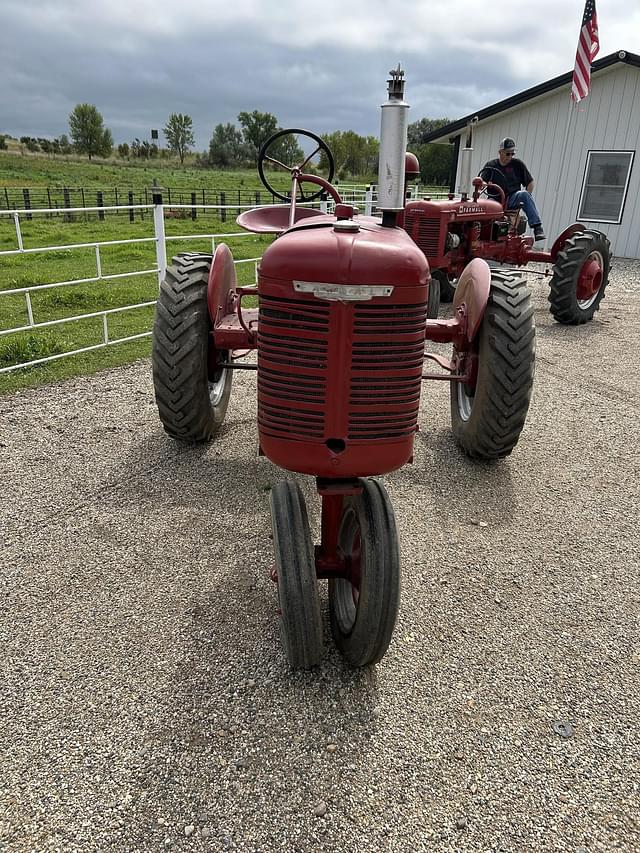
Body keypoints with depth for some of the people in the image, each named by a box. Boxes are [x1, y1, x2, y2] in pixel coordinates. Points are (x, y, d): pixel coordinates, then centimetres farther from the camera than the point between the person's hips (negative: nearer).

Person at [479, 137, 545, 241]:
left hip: (512, 200, 0)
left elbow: (530, 182, 13)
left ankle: (537, 228, -36)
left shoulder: (517, 164, 11)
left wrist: (526, 199, -2)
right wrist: (486, 184, -20)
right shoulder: (490, 166, 11)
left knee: (523, 194, -31)